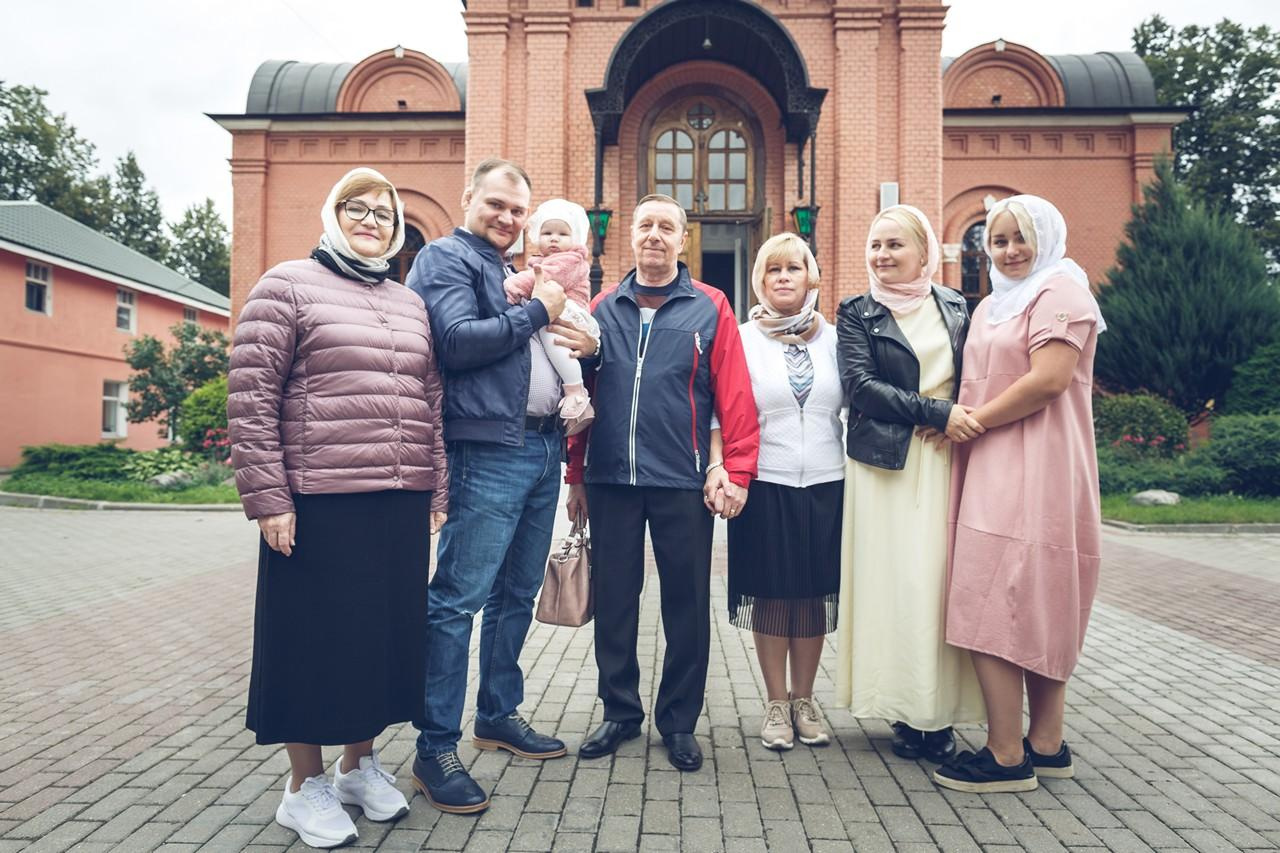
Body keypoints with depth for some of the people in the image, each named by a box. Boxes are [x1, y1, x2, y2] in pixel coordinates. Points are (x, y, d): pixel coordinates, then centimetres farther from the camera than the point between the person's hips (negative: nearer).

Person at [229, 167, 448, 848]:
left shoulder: (411, 305, 16)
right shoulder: (288, 286, 0)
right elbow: (250, 398, -7)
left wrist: (437, 496, 12)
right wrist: (267, 497, -12)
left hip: (402, 507, 6)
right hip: (319, 505, -5)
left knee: (387, 631, 12)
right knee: (316, 635, 4)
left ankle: (359, 762, 32)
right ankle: (304, 786, 23)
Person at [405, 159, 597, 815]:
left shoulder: (515, 273, 23)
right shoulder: (445, 257, -1)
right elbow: (457, 341, -18)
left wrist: (585, 344, 5)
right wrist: (537, 311, -8)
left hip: (542, 447, 9)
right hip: (486, 449, -8)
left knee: (517, 595, 14)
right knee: (458, 599, -6)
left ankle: (499, 715, 28)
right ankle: (436, 749, 3)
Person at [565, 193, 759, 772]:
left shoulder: (709, 307, 2)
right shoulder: (603, 309, 9)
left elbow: (734, 394, -3)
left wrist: (736, 471, -10)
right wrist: (577, 474, 9)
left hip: (683, 483, -2)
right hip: (610, 481, 2)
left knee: (687, 605, 7)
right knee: (613, 600, 10)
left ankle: (679, 721, 24)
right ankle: (620, 712, 28)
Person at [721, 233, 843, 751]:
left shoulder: (833, 339, 8)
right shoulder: (743, 339, 2)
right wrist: (718, 466, -18)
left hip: (825, 484, 2)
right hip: (765, 484, -2)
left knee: (815, 592, 8)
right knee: (771, 594, 5)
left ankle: (804, 700, 24)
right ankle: (776, 704, 20)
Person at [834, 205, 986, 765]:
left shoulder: (955, 307, 14)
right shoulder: (857, 314, 5)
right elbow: (860, 385, -7)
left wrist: (970, 425, -5)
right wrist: (938, 413, -16)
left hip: (949, 463, 2)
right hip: (887, 466, -2)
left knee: (944, 582, 0)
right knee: (897, 585, -3)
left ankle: (939, 712, 10)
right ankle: (910, 713, 7)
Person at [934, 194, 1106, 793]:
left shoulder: (1059, 290, -6)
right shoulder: (992, 306, 21)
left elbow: (1049, 379, -18)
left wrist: (973, 422, -11)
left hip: (1034, 471, -9)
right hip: (995, 469, 9)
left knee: (994, 608, -10)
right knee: (1037, 608, 11)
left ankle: (1007, 756, -3)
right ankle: (1046, 744, 20)